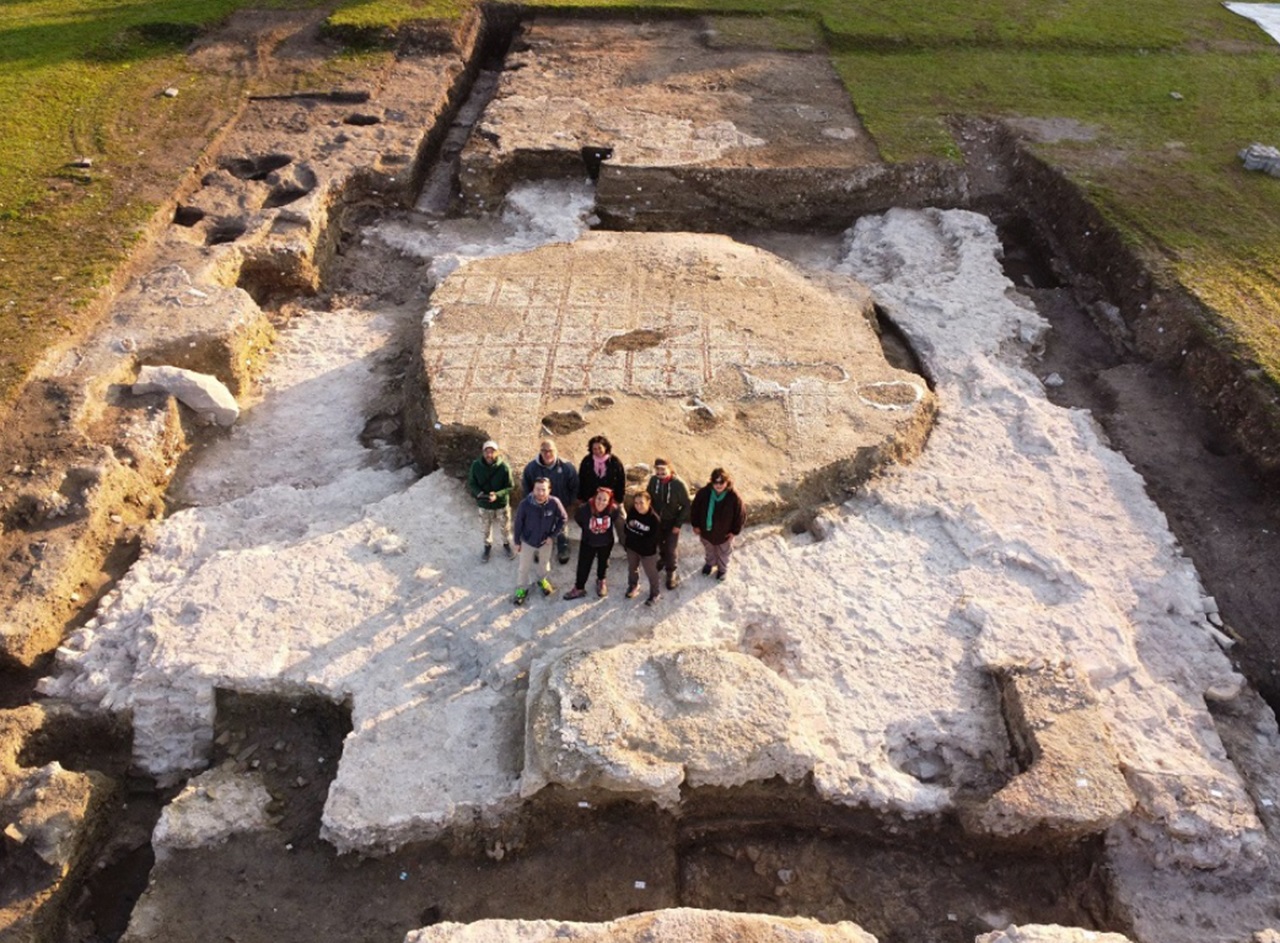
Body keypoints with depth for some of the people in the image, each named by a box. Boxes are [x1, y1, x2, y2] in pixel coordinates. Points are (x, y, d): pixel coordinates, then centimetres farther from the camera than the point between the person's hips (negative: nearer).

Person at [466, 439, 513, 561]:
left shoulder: (504, 467, -23)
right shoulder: (476, 465, -18)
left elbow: (510, 486, -14)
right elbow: (471, 483, -5)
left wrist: (497, 495, -30)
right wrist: (478, 493, -26)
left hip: (502, 503, -1)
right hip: (484, 504, 1)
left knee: (505, 527, 21)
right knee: (486, 528, 21)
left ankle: (506, 544, 49)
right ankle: (488, 546, 48)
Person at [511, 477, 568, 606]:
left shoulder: (554, 503, -28)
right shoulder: (525, 504, -29)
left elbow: (564, 519, -11)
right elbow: (518, 523, -14)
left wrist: (553, 536, -12)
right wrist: (517, 542, -5)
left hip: (545, 541, 1)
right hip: (527, 541, -1)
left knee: (544, 564, 27)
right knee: (524, 567, 18)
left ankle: (543, 580, 58)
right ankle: (522, 589, 43)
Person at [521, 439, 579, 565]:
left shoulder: (566, 466, -24)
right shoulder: (531, 467, -22)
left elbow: (574, 487, -10)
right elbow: (526, 488, -5)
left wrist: (569, 502, -5)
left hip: (560, 506, 0)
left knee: (561, 531, 22)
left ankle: (563, 552, 47)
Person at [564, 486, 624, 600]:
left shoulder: (614, 509, -31)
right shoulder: (585, 509, -33)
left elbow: (618, 521, -6)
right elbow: (577, 519, -10)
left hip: (606, 542, 1)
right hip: (588, 542, -1)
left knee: (603, 563, 26)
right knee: (583, 565, 9)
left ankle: (601, 581, 54)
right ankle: (579, 588, 32)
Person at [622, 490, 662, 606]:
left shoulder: (655, 519, -30)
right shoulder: (632, 512, -16)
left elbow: (651, 540, -26)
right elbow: (626, 528, -3)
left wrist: (634, 535, -22)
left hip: (647, 551, -5)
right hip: (632, 547, 5)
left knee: (651, 573, 16)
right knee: (632, 568, 28)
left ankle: (654, 594, 40)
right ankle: (633, 586, 55)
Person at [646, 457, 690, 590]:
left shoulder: (679, 485, -27)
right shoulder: (653, 480, -15)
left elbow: (686, 506, -17)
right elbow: (649, 497, 2)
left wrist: (678, 524, -17)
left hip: (672, 522, -4)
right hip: (657, 520, 4)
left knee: (670, 548, 3)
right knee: (660, 544, 24)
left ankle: (671, 573, 25)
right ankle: (663, 559, 53)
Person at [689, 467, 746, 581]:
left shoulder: (733, 497, -32)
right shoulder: (703, 492, -26)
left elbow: (741, 515, -17)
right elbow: (695, 509, -9)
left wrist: (735, 531, -10)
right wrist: (695, 525, -4)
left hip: (724, 533, -2)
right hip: (706, 530, 2)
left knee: (723, 553, 27)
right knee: (708, 550, 32)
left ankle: (723, 569, 56)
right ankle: (709, 563, 62)